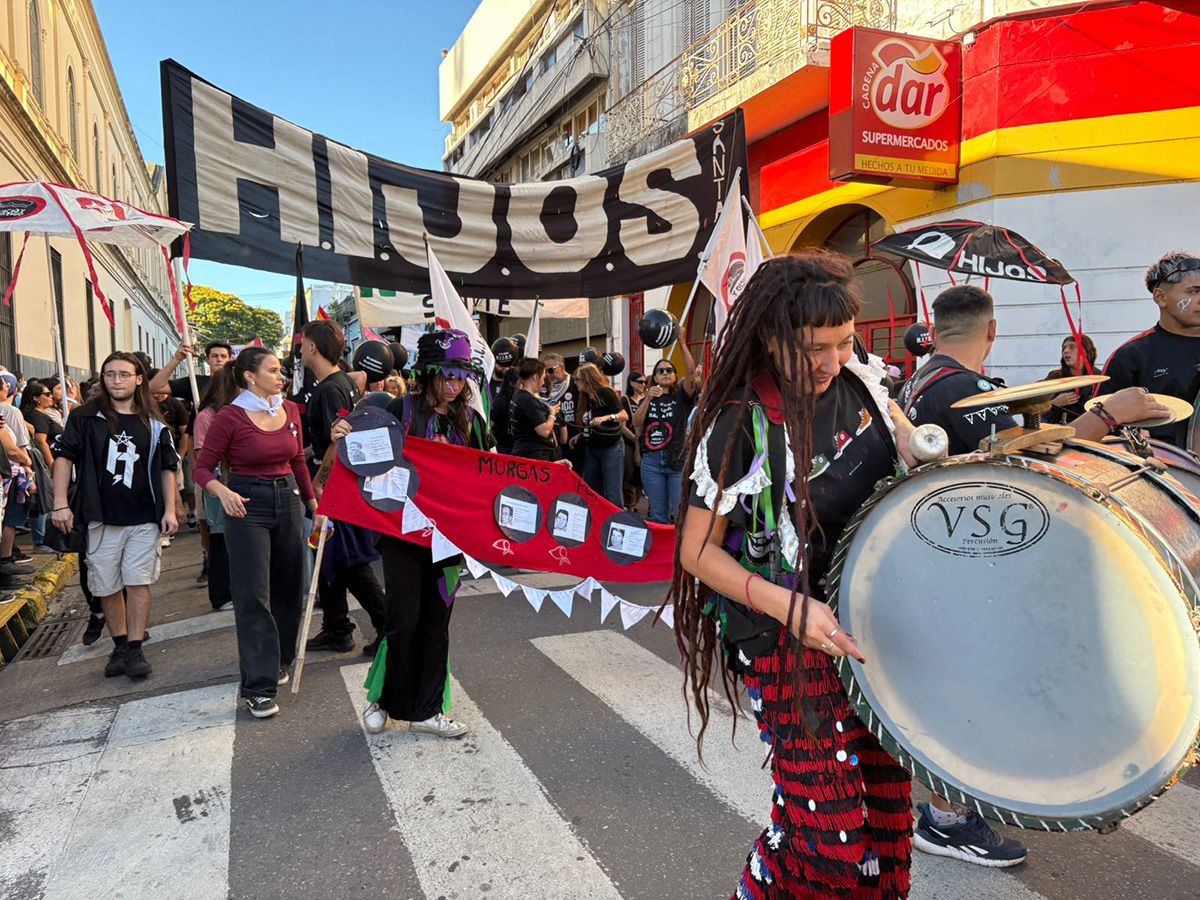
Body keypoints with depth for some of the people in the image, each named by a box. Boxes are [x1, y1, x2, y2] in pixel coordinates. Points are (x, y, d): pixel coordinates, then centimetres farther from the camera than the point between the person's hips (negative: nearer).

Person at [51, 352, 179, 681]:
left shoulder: (153, 423, 5)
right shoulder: (86, 416, 2)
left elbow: (168, 467, 7)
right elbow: (64, 456, 1)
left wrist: (169, 510, 0)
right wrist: (60, 503, -7)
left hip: (145, 519, 0)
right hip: (102, 518, 0)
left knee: (138, 583, -2)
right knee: (107, 587, 8)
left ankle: (135, 650, 4)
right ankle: (120, 646, 23)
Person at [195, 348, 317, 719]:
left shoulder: (290, 410, 5)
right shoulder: (230, 417, -10)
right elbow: (203, 468, -5)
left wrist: (313, 503, 15)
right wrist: (223, 492, -24)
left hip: (288, 500, 5)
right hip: (247, 506, -5)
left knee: (287, 587, 12)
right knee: (253, 595, -6)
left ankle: (278, 661, 33)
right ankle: (258, 687, -2)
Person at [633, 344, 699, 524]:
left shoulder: (681, 397, 6)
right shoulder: (648, 399, 14)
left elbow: (691, 371, -10)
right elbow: (636, 423, -2)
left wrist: (681, 343, -16)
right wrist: (648, 399, -15)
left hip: (678, 460, -2)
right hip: (651, 461, 3)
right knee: (658, 515, 8)